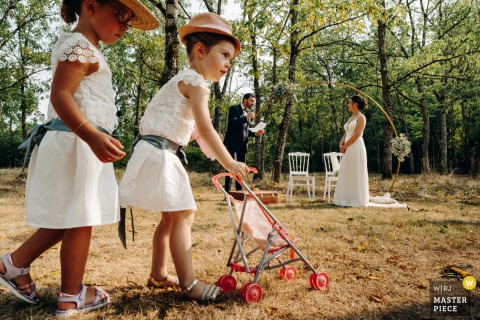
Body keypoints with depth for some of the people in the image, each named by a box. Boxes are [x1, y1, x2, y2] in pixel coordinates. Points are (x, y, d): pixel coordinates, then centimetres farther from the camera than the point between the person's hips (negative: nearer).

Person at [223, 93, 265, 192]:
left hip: (243, 145, 7)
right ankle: (227, 192, -9)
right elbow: (232, 123, -18)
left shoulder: (249, 113, 18)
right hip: (233, 143, -7)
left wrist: (256, 133, 4)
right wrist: (247, 117, -21)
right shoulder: (234, 109, -2)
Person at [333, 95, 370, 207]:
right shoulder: (351, 118, 19)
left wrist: (344, 146, -11)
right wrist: (341, 144, -1)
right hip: (348, 149, 8)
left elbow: (356, 135, -15)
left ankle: (356, 200, 3)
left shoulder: (361, 117, -5)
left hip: (356, 148, -8)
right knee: (346, 174, 8)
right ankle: (347, 199, 14)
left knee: (355, 174, -4)